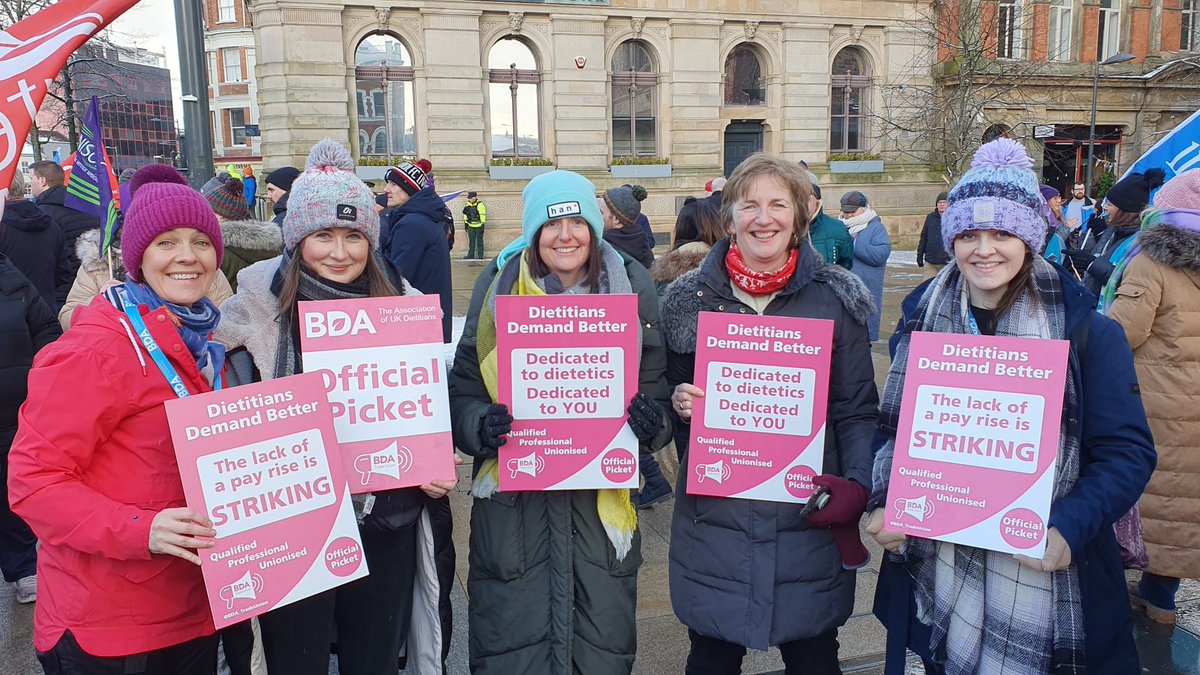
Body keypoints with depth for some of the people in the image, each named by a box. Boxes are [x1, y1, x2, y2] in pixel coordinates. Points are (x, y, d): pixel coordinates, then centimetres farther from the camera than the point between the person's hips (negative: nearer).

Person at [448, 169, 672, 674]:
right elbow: (463, 389, 2)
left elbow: (657, 387, 7)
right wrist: (481, 425, -19)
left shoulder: (631, 288, 1)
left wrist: (653, 420, -15)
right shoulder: (499, 287, 0)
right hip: (512, 503, 0)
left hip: (602, 500, 1)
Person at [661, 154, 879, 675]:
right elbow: (671, 395, 11)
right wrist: (678, 403, -11)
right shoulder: (689, 298, 2)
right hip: (713, 520, 1)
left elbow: (857, 410, 1)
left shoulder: (837, 298, -1)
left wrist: (857, 485, -14)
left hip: (808, 517, 0)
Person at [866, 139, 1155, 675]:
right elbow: (893, 430, 9)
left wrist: (1067, 528, -22)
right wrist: (885, 505, -7)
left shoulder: (1085, 330, -6)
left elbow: (1128, 451, -8)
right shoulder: (922, 322, 4)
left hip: (1048, 580, -2)